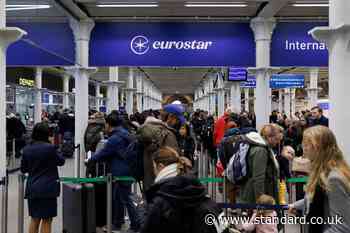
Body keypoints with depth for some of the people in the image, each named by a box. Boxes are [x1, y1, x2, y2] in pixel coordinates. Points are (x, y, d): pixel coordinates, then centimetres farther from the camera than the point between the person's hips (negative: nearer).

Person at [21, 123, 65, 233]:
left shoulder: (26, 149, 2)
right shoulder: (50, 147, -14)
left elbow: (23, 169, 11)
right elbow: (61, 161, 2)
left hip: (32, 188, 5)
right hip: (48, 189, -5)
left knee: (34, 219, 17)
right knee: (46, 220, 3)